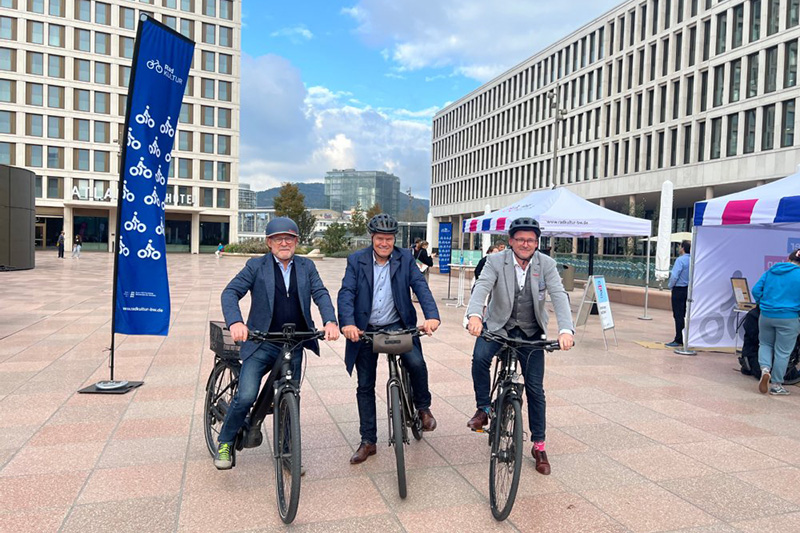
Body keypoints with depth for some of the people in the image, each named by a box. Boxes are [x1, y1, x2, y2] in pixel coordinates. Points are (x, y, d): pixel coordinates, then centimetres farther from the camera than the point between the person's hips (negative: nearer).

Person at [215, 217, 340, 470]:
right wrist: (236, 322, -28)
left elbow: (321, 294, -2)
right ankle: (225, 442, 12)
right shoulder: (256, 266, 1)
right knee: (245, 397, -15)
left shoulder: (307, 266, 9)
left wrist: (330, 321, -22)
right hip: (261, 345, -3)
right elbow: (230, 292, -8)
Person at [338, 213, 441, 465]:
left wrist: (432, 316, -29)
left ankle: (423, 407, 6)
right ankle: (368, 442, 21)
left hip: (396, 326, 0)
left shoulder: (405, 258, -2)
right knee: (365, 386, 7)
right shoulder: (356, 260, -4)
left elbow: (420, 287, -12)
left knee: (417, 363, -24)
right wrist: (348, 323, -31)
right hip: (365, 330, 1)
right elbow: (346, 293, -13)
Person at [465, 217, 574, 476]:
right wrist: (474, 315, -48)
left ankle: (539, 445, 20)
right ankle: (484, 409, -7)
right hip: (497, 325, -1)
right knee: (480, 358, -31)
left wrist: (566, 330, -37)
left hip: (530, 332, 1)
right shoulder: (496, 261, -12)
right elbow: (481, 287, -27)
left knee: (535, 388, 3)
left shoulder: (546, 264, -9)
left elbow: (559, 296, -20)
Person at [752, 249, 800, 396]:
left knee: (765, 344, 22)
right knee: (782, 352, 7)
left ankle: (765, 369, -5)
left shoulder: (771, 271, 6)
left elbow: (756, 290, 3)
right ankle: (776, 385, 15)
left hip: (766, 316, 3)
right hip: (788, 318, -3)